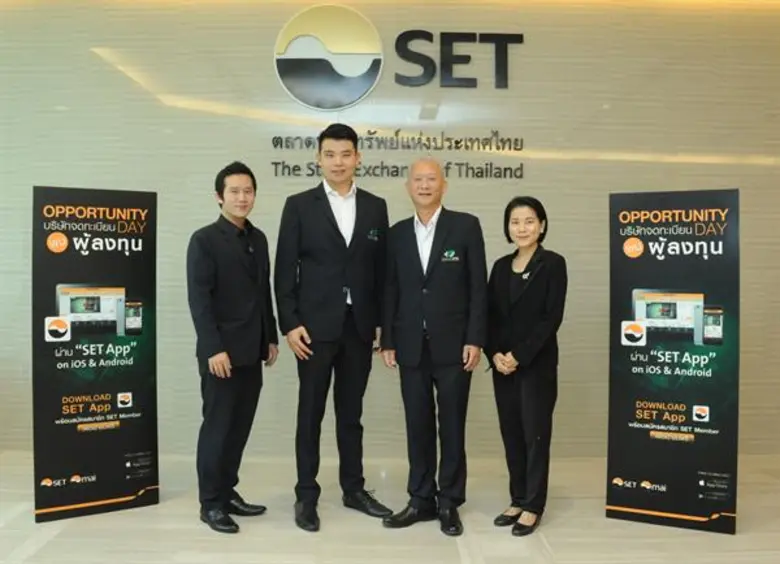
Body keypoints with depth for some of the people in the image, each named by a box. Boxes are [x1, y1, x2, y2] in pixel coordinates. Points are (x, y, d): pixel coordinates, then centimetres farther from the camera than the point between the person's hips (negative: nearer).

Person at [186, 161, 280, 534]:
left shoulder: (259, 239, 12)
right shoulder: (204, 240, -7)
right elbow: (198, 299, -13)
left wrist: (271, 338, 13)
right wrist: (214, 348, -18)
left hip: (252, 351, 6)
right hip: (222, 352, -6)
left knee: (240, 426, 11)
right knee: (217, 426, 2)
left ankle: (228, 492, 23)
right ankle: (210, 503, 13)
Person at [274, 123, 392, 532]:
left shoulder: (375, 206, 8)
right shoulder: (299, 205, -1)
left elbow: (381, 268, 8)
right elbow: (285, 270, -3)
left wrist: (382, 321, 4)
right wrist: (289, 323, -10)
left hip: (359, 325, 3)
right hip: (315, 325, -3)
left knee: (351, 412, 13)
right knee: (311, 413, 5)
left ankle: (354, 489, 24)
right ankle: (306, 495, 16)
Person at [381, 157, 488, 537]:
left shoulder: (466, 226, -1)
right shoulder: (397, 233, 9)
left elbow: (478, 286, -3)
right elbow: (391, 290, 9)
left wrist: (474, 339, -9)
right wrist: (388, 341, 4)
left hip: (453, 343, -3)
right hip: (411, 346, 3)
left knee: (452, 426, 5)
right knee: (418, 426, 8)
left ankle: (449, 502, 18)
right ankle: (421, 499, 21)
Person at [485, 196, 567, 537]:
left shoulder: (553, 264, -5)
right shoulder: (500, 266, 10)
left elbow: (552, 317, -11)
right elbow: (491, 315, 8)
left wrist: (519, 355, -16)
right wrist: (494, 354, -7)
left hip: (537, 363, -5)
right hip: (502, 364, 5)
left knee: (535, 433, 3)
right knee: (511, 433, 10)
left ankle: (533, 506, 14)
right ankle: (517, 499, 23)